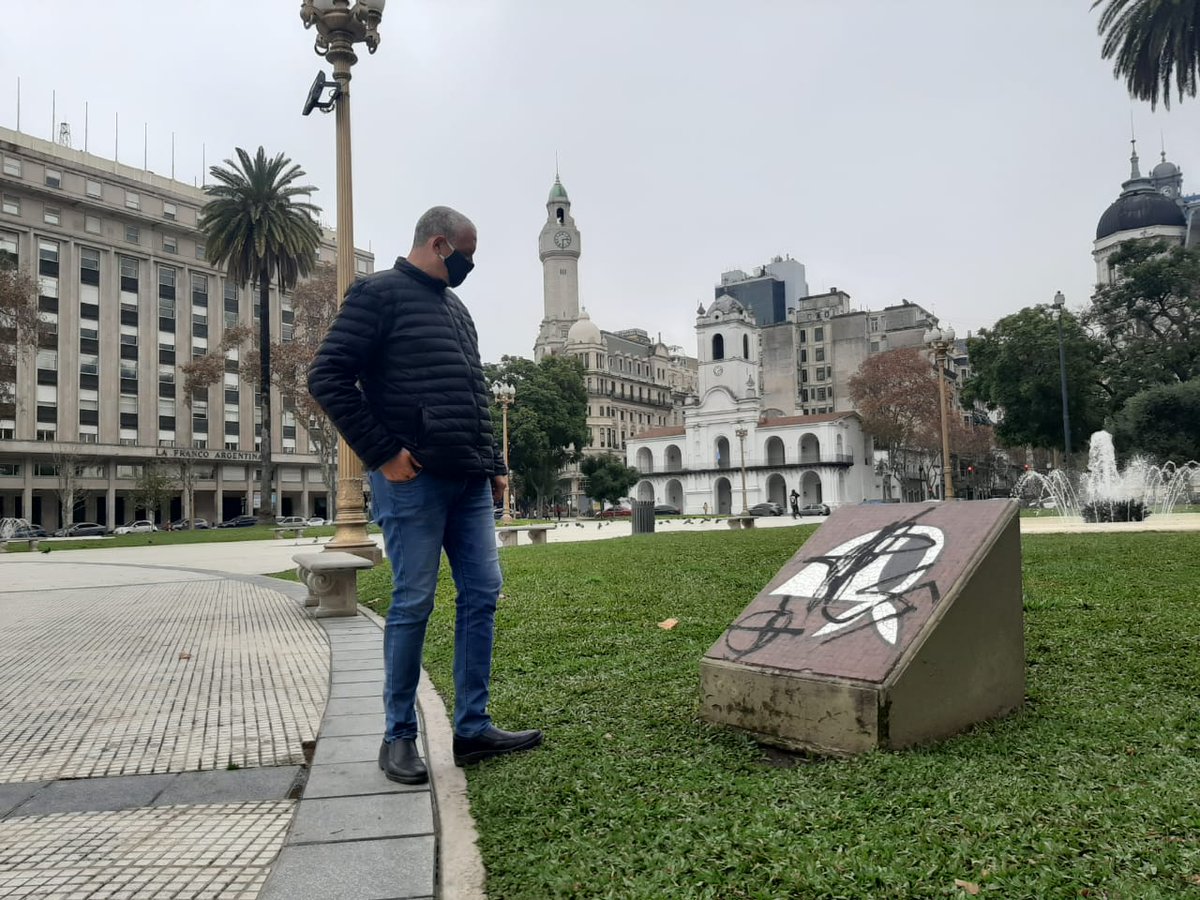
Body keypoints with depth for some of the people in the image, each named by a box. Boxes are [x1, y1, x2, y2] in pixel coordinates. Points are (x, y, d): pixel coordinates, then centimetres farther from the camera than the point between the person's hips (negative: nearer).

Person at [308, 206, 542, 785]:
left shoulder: (456, 309, 22)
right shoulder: (380, 293, -2)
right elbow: (327, 377, -10)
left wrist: (494, 467, 18)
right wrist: (382, 453, -14)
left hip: (469, 482, 8)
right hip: (414, 480, -8)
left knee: (482, 595, 5)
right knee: (413, 605, -2)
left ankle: (472, 730, 14)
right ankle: (399, 737, 12)